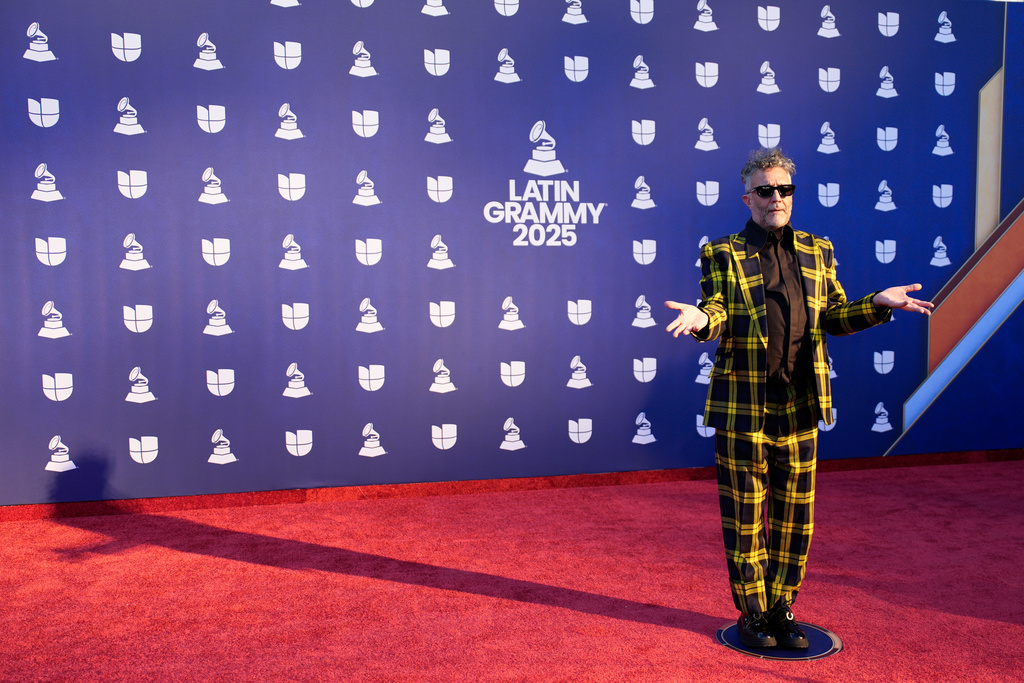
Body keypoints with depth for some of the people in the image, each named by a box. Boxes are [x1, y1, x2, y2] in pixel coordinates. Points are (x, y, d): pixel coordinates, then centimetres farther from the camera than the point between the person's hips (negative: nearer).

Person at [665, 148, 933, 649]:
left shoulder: (817, 252, 12)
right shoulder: (722, 255, 0)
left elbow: (834, 317, 12)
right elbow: (718, 318, -7)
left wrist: (878, 303, -3)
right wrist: (701, 319, -29)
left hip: (800, 404, 4)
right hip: (742, 406, -3)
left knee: (795, 515, 10)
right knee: (745, 516, 6)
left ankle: (782, 607, 27)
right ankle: (752, 613, 22)